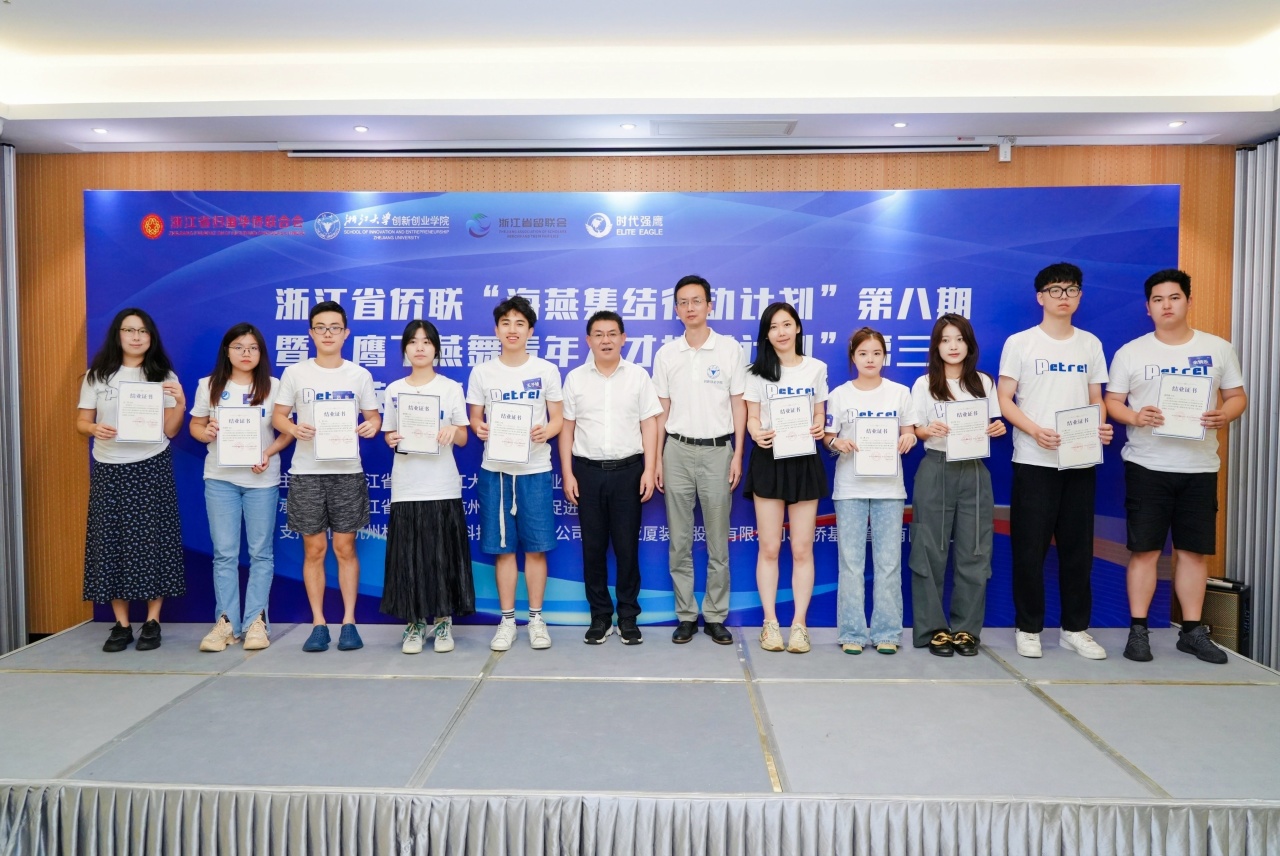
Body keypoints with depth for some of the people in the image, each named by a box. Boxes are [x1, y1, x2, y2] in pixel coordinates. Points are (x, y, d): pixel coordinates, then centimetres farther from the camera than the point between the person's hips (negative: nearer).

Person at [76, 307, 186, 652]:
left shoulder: (163, 376, 5)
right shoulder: (97, 376, 7)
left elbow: (170, 431, 2)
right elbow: (81, 421, 7)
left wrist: (180, 401, -14)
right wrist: (95, 429, -15)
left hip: (151, 468, -1)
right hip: (108, 469, 1)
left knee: (152, 542, -2)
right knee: (111, 542, 1)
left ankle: (152, 621, 7)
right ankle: (121, 624, 11)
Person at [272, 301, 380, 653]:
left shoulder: (360, 375, 3)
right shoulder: (295, 373, 2)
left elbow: (373, 415, 6)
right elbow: (278, 416, 5)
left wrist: (372, 425, -17)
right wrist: (292, 428, -17)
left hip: (347, 470, 0)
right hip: (306, 471, 0)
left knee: (345, 548, 4)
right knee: (314, 548, 5)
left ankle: (349, 621, 13)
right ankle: (318, 623, 15)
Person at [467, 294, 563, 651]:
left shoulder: (546, 371, 3)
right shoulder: (481, 372, 5)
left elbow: (558, 418, 4)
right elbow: (474, 417, 9)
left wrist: (546, 431, -18)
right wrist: (479, 428, -14)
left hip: (534, 469, -1)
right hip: (494, 469, 1)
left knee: (536, 547, 2)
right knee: (502, 548, 5)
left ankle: (536, 618, 15)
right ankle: (507, 620, 16)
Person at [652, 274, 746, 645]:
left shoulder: (730, 349, 0)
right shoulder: (666, 354, 6)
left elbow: (738, 404, 2)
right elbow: (662, 409, 8)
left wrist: (738, 454, -4)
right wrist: (657, 458, 4)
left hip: (717, 450, -2)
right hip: (678, 451, 2)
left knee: (718, 542, 5)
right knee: (679, 541, 6)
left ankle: (715, 617, 15)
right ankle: (685, 615, 16)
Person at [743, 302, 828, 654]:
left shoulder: (816, 368, 8)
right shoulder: (757, 372, 4)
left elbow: (820, 413, 10)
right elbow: (752, 417, 1)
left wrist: (819, 427, -13)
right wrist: (757, 434, -21)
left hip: (804, 461, 1)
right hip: (768, 461, -1)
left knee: (802, 548, 1)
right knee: (769, 547, 1)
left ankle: (799, 624, 8)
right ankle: (770, 623, 9)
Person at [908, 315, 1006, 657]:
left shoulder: (984, 382, 10)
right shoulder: (924, 384, 4)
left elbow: (993, 425, 14)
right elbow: (916, 430, 2)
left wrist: (997, 430, -8)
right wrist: (930, 430, -19)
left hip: (974, 471, 2)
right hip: (936, 470, -2)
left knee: (974, 551, 2)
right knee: (931, 550, -2)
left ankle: (966, 628, 11)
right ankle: (933, 628, 7)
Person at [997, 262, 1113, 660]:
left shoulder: (1090, 344, 12)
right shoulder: (1020, 343, 0)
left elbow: (1096, 398, 14)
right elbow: (1003, 398, -4)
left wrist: (1101, 425, -7)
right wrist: (1036, 431, -18)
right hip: (1034, 461, -3)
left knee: (1078, 548, 8)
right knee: (1029, 548, 0)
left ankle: (1075, 628, 20)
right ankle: (1028, 628, 13)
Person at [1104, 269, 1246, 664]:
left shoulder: (1219, 349, 6)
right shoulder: (1130, 352, 2)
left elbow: (1238, 396, 9)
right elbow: (1112, 402, 2)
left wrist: (1225, 414, -13)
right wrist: (1135, 417, -19)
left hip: (1200, 467, 2)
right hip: (1147, 466, -2)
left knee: (1194, 550, 8)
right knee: (1144, 550, 0)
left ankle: (1192, 631, 19)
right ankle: (1138, 630, 9)